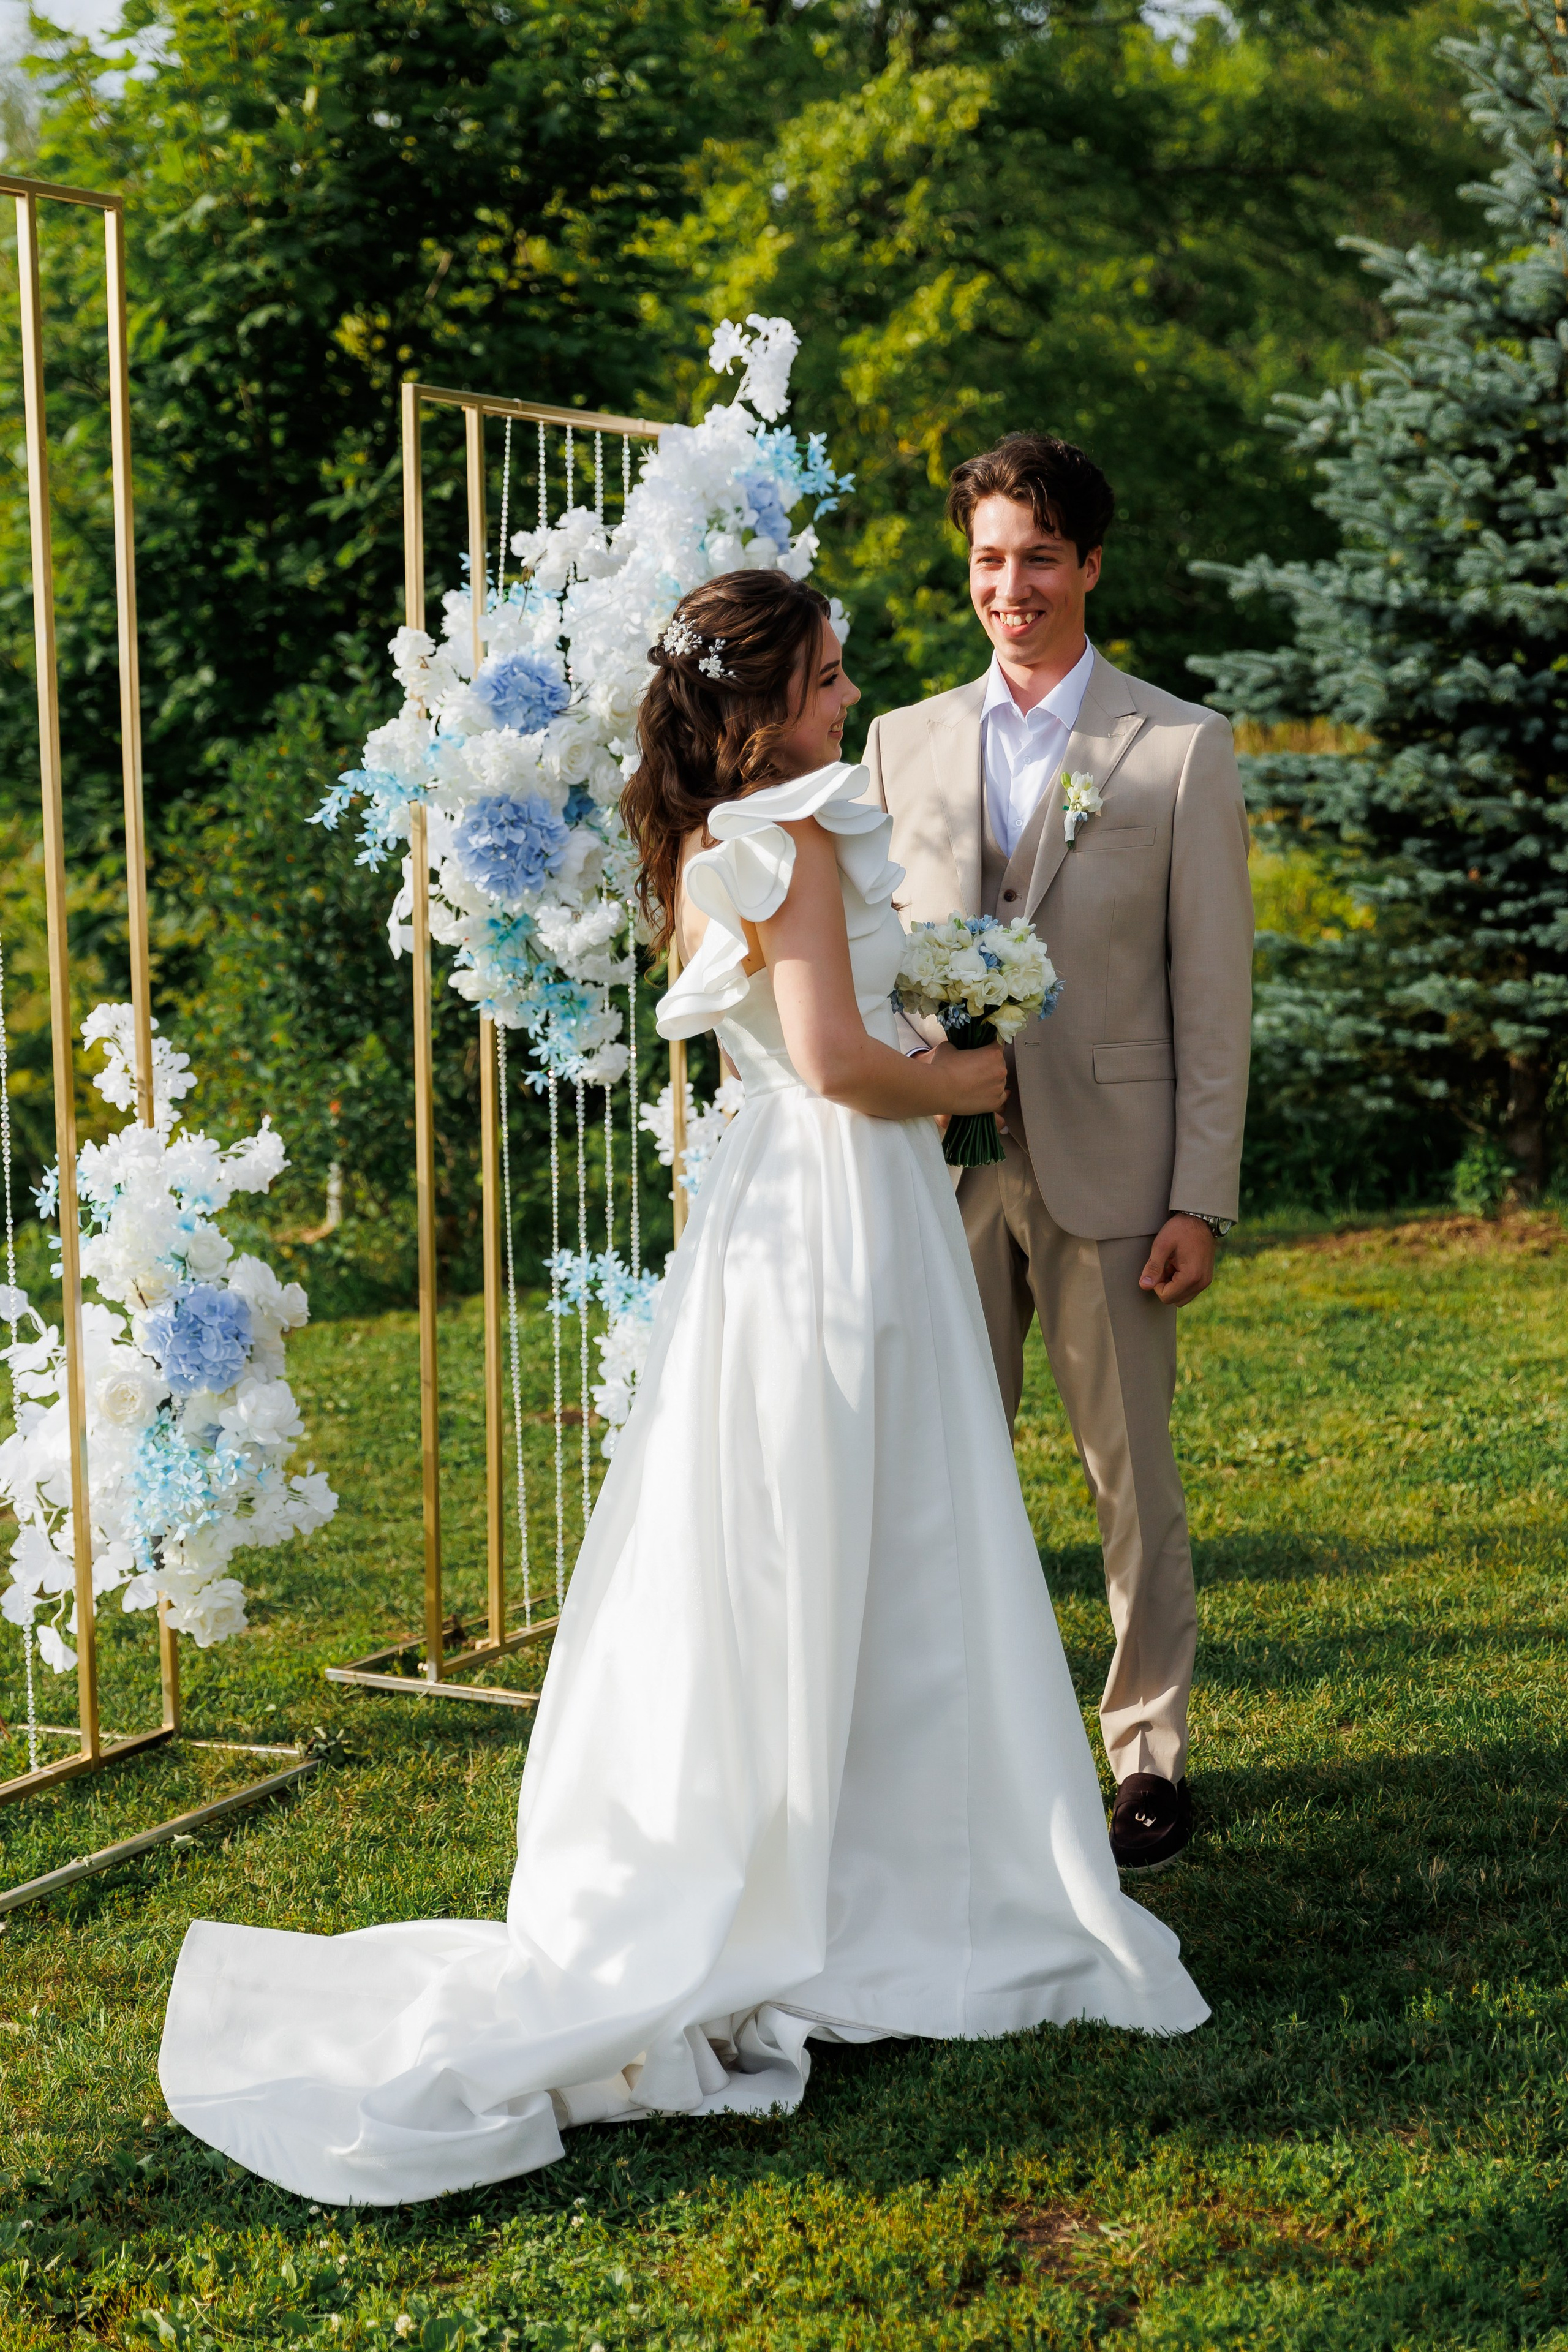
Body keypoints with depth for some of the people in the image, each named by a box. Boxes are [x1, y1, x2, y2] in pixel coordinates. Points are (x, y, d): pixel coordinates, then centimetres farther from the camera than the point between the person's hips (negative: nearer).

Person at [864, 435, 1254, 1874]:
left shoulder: (1181, 749, 0)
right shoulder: (903, 743, 10)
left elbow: (1213, 993, -2)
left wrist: (1202, 1199, -8)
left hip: (1109, 1167, -3)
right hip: (942, 1162, 3)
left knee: (1131, 1475, 5)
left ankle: (1152, 1758, 18)